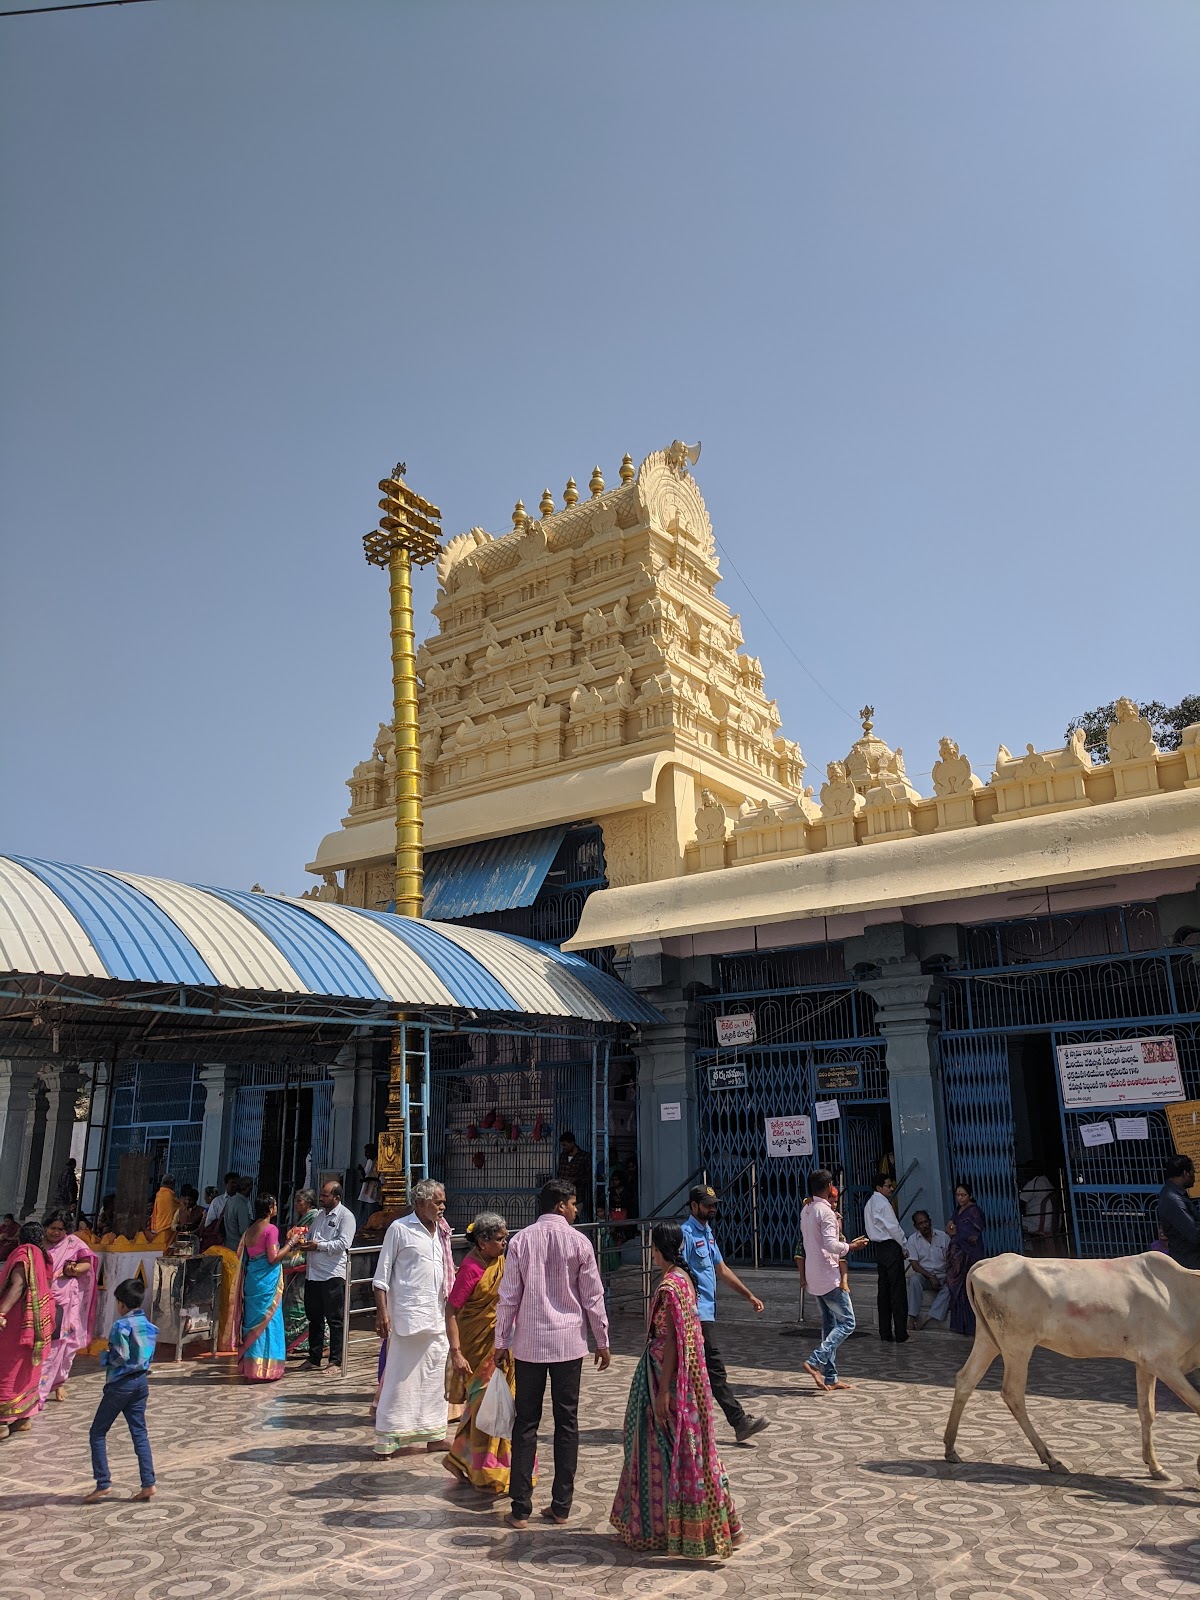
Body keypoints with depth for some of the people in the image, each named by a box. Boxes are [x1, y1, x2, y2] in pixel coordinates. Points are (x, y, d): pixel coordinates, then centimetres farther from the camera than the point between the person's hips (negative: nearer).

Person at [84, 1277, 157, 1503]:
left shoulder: (121, 1325, -16)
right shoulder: (149, 1325, 6)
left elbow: (120, 1357, -19)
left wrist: (106, 1356, -2)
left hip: (120, 1384, -7)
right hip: (141, 1382, 7)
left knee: (97, 1433, 8)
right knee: (139, 1433, 8)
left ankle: (103, 1483, 6)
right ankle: (148, 1484, 5)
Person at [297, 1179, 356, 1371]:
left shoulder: (345, 1216, -7)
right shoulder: (319, 1214, 18)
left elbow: (343, 1243, -16)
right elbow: (310, 1236, 26)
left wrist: (318, 1245, -17)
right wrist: (303, 1243, 3)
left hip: (333, 1274, -8)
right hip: (313, 1273, 8)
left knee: (335, 1319, 0)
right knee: (314, 1318, 14)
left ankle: (336, 1360, 6)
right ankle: (314, 1359, 24)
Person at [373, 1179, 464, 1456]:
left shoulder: (440, 1232, 14)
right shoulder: (400, 1229, -5)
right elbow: (381, 1276, -5)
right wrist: (382, 1312, -12)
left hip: (437, 1316, 7)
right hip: (407, 1315, -7)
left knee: (434, 1376, 12)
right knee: (401, 1378, -2)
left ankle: (432, 1433, 23)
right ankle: (390, 1439, 7)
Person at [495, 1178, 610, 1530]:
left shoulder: (521, 1241, -3)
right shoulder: (578, 1242, -6)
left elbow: (509, 1296, -2)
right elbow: (593, 1296, -2)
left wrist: (501, 1342, 7)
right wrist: (602, 1341, 9)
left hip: (529, 1343, 1)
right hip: (569, 1342, -1)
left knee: (525, 1423, 8)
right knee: (567, 1422, 10)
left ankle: (520, 1508, 9)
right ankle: (561, 1505, 16)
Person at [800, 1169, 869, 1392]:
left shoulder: (806, 1210, 11)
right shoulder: (826, 1212, -17)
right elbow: (831, 1244, -26)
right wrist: (850, 1246, -11)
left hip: (814, 1277, 9)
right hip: (829, 1277, -9)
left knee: (829, 1324, 13)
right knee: (847, 1322, -1)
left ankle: (830, 1377, 14)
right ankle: (816, 1361, -10)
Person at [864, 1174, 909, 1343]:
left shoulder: (869, 1204, 14)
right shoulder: (883, 1203, -14)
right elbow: (893, 1227, -16)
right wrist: (905, 1246, -4)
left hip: (879, 1248, 9)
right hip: (891, 1248, -9)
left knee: (884, 1291, 10)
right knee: (897, 1292, -5)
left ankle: (885, 1334, 12)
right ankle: (901, 1335, -4)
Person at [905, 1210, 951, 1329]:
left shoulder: (943, 1236, 4)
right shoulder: (913, 1239, 1)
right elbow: (914, 1264, -4)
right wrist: (931, 1277, -17)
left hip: (942, 1275, 1)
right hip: (923, 1274, 0)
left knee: (949, 1287, -32)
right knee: (914, 1279, -34)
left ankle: (927, 1319, -33)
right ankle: (913, 1317, -31)